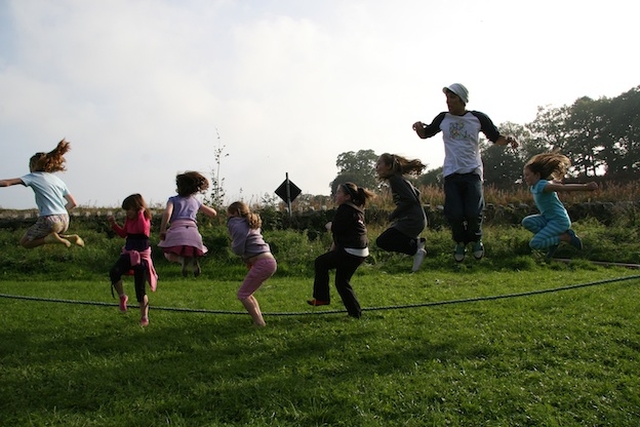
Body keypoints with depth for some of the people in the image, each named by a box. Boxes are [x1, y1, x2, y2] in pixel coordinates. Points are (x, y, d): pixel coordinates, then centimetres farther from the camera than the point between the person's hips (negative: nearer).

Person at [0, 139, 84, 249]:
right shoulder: (58, 180, 17)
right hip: (64, 220, 6)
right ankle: (68, 238, 3)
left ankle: (49, 238, -13)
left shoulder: (33, 177, 2)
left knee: (24, 243, 15)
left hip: (49, 220, -5)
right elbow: (73, 203, 14)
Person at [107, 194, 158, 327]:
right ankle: (122, 297, -1)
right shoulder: (129, 220, 9)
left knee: (140, 289, -1)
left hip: (141, 256, -5)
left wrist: (140, 213, -24)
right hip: (128, 254, 6)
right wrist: (113, 224, 9)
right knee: (113, 272, -25)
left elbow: (144, 230, -35)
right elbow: (124, 234, 23)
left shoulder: (145, 219, -11)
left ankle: (144, 317, 15)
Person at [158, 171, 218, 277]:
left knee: (169, 255, 15)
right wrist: (201, 208, 48)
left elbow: (167, 213, -5)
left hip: (177, 230, -3)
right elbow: (213, 213, 33)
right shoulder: (196, 201, 26)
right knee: (193, 254, 23)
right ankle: (192, 259, -14)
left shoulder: (173, 199, 15)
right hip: (193, 231, 3)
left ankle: (183, 259, -19)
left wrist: (162, 231, -1)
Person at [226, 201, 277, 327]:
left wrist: (232, 244, 9)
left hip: (262, 263, -9)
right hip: (269, 261, 9)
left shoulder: (238, 226, -6)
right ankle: (259, 320, 16)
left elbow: (238, 249, -10)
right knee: (247, 293, 18)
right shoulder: (249, 224, 23)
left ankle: (259, 323, -5)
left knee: (242, 294, -1)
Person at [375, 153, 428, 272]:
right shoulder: (398, 178, 16)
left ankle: (416, 249, -7)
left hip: (412, 221, -10)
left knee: (381, 241, -7)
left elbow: (410, 200, -21)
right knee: (388, 238, 18)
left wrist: (393, 215, -12)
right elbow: (416, 193, 24)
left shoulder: (395, 179, -13)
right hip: (418, 220, 10)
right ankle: (416, 241, 7)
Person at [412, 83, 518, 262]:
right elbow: (425, 134, 19)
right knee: (454, 214, -7)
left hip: (472, 172, -1)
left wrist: (508, 139, -13)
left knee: (473, 212, -12)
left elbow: (496, 138, 10)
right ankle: (460, 242, 21)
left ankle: (476, 240, 19)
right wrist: (419, 128, -5)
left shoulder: (478, 118, 3)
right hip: (451, 173, 2)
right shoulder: (443, 118, 8)